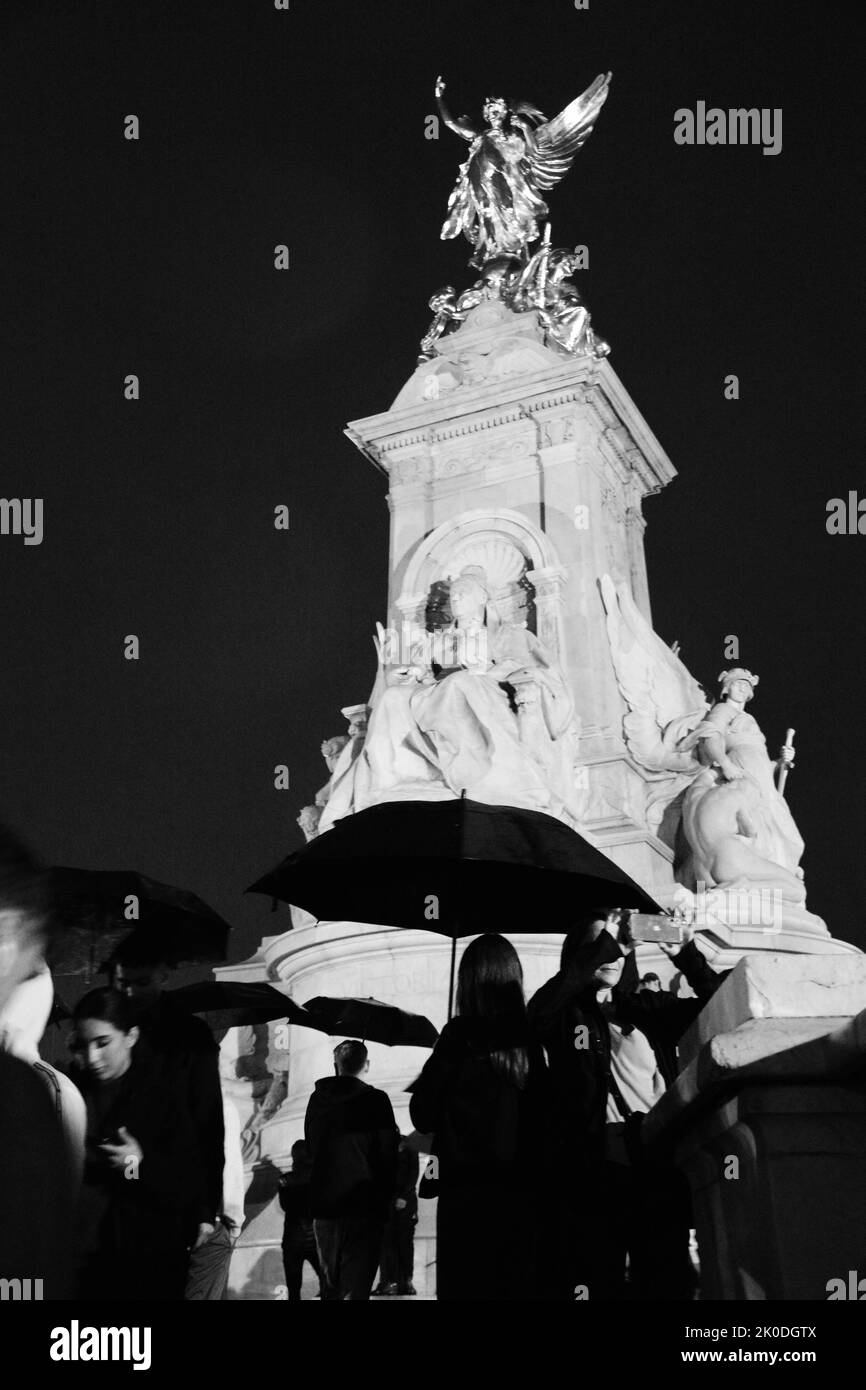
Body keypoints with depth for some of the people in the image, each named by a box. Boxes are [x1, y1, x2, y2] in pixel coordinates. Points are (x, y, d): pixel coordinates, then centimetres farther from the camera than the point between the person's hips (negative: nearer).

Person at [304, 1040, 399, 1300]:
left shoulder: (317, 1100, 5)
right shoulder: (375, 1100, -7)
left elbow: (311, 1151, 13)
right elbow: (388, 1154, -7)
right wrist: (386, 1197, 4)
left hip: (322, 1207, 5)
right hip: (364, 1207, -4)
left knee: (331, 1285, 18)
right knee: (355, 1287, -4)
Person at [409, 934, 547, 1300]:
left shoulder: (460, 1037, -9)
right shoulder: (532, 1036, -2)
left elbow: (423, 1116, -4)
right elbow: (546, 1116, 3)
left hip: (467, 1190, -3)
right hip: (523, 1191, 3)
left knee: (466, 1285, 5)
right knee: (519, 1285, 10)